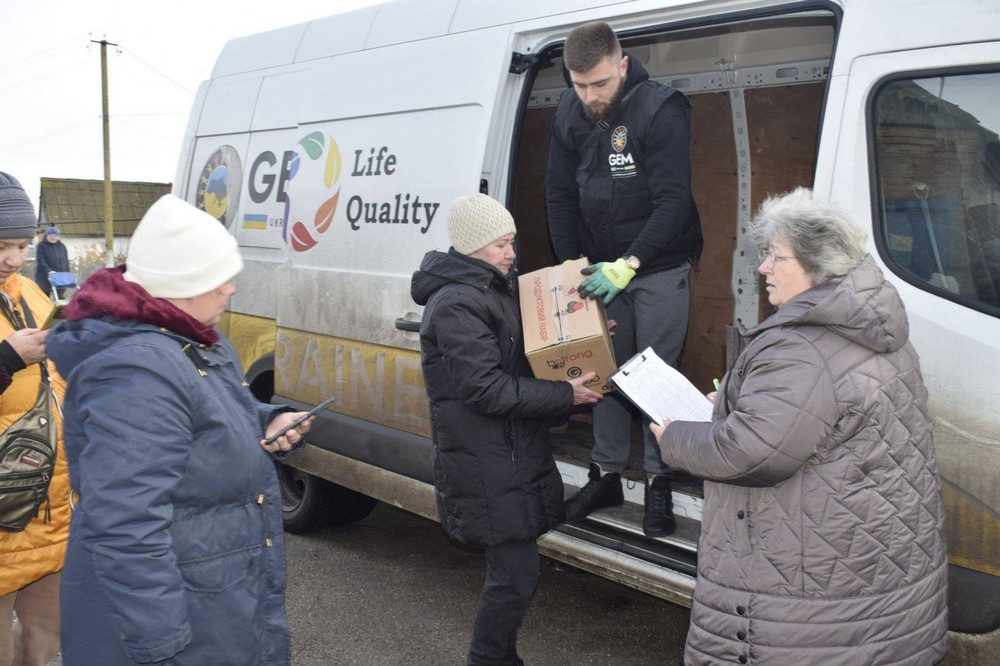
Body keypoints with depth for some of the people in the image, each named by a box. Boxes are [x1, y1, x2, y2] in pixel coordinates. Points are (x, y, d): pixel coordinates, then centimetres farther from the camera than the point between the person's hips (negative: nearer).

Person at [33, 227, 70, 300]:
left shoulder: (62, 246, 14)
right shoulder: (42, 246, -1)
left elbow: (66, 261, 16)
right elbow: (40, 260, -12)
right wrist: (48, 271, -25)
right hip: (44, 277, -4)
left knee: (59, 296, 3)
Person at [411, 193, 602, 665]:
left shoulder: (495, 290, 15)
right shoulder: (456, 305, -18)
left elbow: (526, 357, 22)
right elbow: (487, 390, -23)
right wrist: (565, 395, -21)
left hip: (513, 455, 10)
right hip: (485, 467, -10)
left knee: (511, 567, 17)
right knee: (517, 572, -5)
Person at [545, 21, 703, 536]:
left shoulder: (661, 109, -18)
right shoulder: (569, 115, -1)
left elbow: (673, 202, -21)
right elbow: (559, 195, 5)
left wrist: (626, 266, -26)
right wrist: (573, 264, -4)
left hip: (660, 267, -5)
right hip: (602, 268, 5)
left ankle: (658, 485, 10)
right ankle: (607, 475, 20)